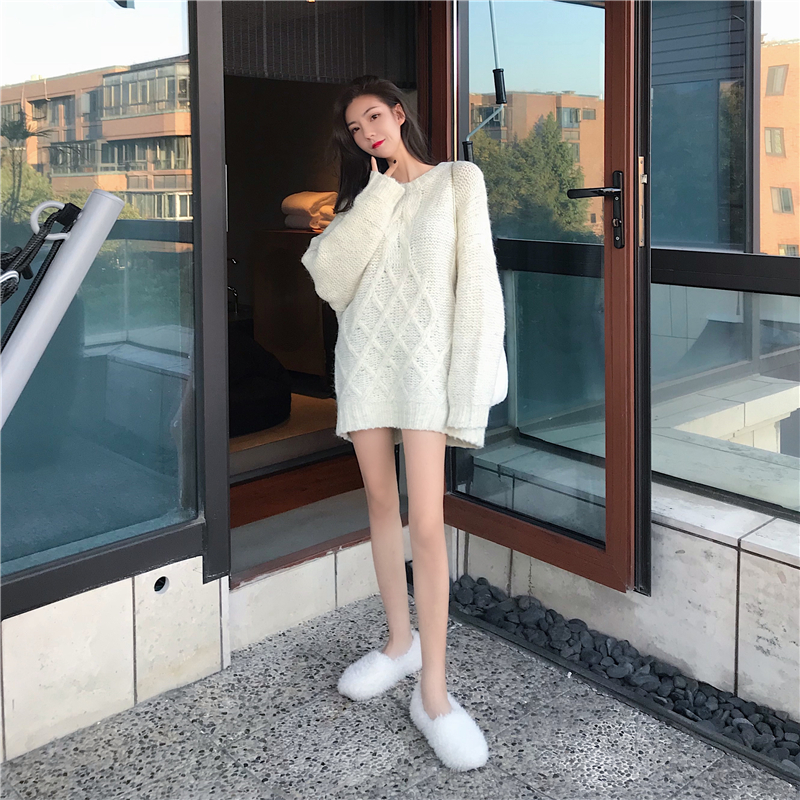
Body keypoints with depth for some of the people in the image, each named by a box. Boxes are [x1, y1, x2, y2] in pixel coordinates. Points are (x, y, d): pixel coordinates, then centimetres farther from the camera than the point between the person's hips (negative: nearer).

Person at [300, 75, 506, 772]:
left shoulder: (458, 180, 5)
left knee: (427, 521, -13)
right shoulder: (367, 198, 18)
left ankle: (433, 692, -9)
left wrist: (465, 387, -12)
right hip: (364, 354, 5)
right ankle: (400, 641, 22)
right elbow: (327, 266, 0)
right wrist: (380, 191, -2)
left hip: (422, 357, -5)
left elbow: (477, 282, -3)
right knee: (381, 503, 8)